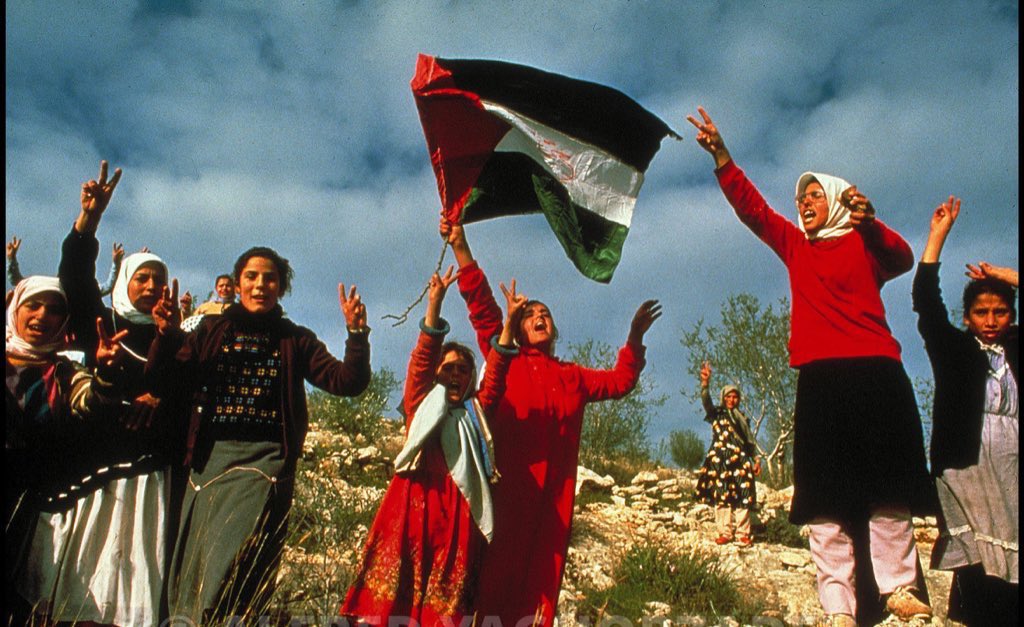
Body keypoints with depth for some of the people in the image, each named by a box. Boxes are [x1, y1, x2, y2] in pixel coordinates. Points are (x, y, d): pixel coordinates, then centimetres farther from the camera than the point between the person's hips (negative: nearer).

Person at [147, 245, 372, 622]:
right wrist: (166, 336, -8)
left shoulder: (295, 340, 15)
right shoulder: (213, 331, 17)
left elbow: (346, 381, 3)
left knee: (228, 567, -16)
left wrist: (357, 334, -12)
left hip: (266, 459, -2)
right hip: (209, 456, 2)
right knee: (190, 568, 1)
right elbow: (166, 384, 8)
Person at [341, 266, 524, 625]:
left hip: (459, 511, 2)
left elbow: (496, 374, 12)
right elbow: (422, 358, 6)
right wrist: (435, 302, -6)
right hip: (415, 501, -2)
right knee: (392, 590, -10)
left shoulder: (475, 413, 24)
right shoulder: (421, 404, 19)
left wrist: (510, 322, 1)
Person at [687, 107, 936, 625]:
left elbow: (901, 259, -11)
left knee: (887, 485, -3)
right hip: (819, 378, 4)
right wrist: (720, 154, 11)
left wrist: (870, 223, -30)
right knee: (825, 494, -2)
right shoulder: (796, 246, 21)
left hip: (874, 373, -3)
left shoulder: (863, 244, 9)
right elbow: (751, 206, 19)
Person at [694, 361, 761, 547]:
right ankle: (725, 533, -2)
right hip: (720, 460, -2)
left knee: (743, 496, -6)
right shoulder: (717, 413, 9)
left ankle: (743, 534, -4)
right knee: (721, 495, -6)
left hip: (741, 460, 2)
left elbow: (750, 441, 22)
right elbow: (706, 402, -12)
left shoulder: (743, 418, 20)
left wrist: (756, 459, 11)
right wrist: (705, 384, -30)